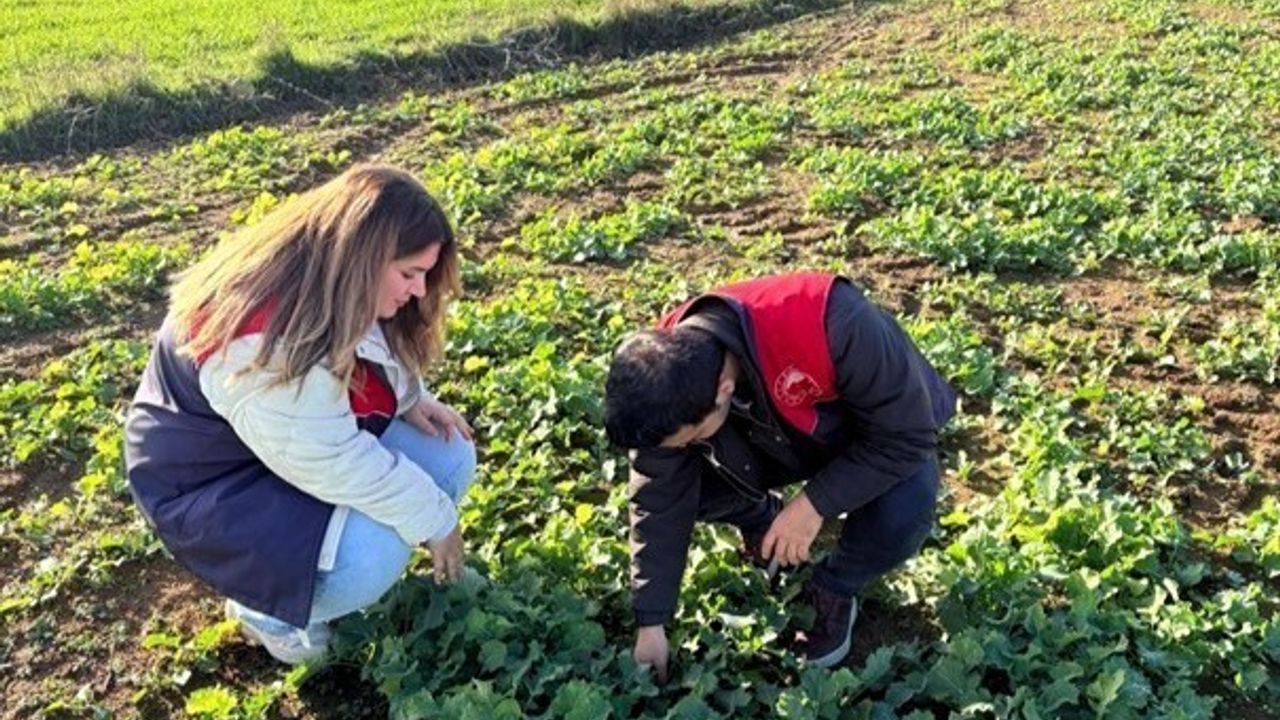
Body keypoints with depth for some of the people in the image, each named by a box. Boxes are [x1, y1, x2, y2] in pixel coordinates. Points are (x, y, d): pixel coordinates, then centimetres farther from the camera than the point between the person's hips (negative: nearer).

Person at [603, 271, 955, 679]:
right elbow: (660, 497, -18)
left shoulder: (828, 325, -44)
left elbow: (907, 433, -30)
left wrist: (814, 504, -36)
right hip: (778, 436, 3)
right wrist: (651, 624, -15)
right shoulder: (666, 366, -27)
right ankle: (769, 530, 11)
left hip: (883, 433, -3)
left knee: (901, 516, -34)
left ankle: (834, 591, -1)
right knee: (677, 480, -19)